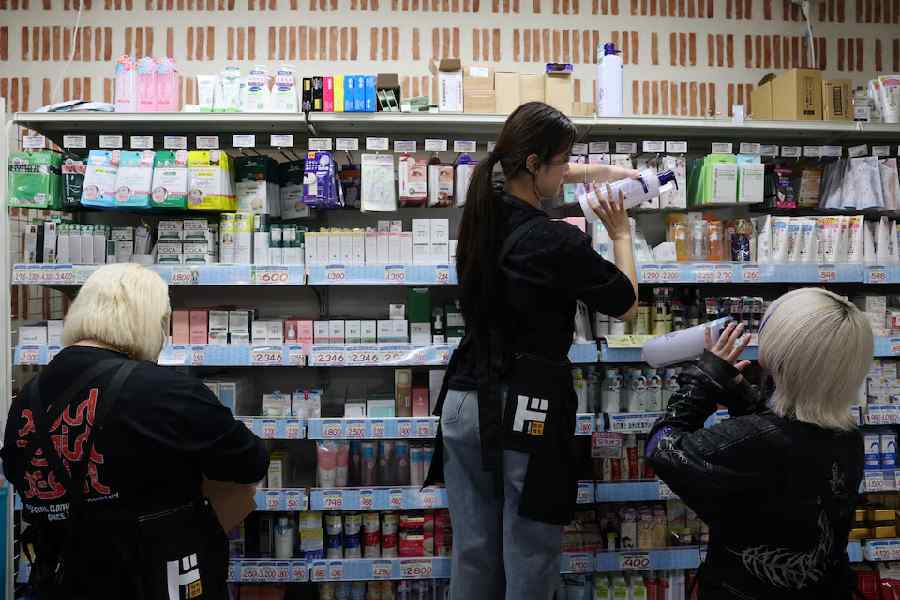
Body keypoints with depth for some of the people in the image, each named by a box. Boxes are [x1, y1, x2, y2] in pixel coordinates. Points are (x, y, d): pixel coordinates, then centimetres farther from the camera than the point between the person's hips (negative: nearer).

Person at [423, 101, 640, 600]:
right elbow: (626, 304, 0)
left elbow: (532, 182, 28)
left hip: (464, 403, 7)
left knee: (473, 556, 16)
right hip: (524, 411, -7)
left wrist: (604, 170, 33)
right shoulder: (559, 242, -17)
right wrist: (621, 233, 14)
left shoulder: (482, 215, 4)